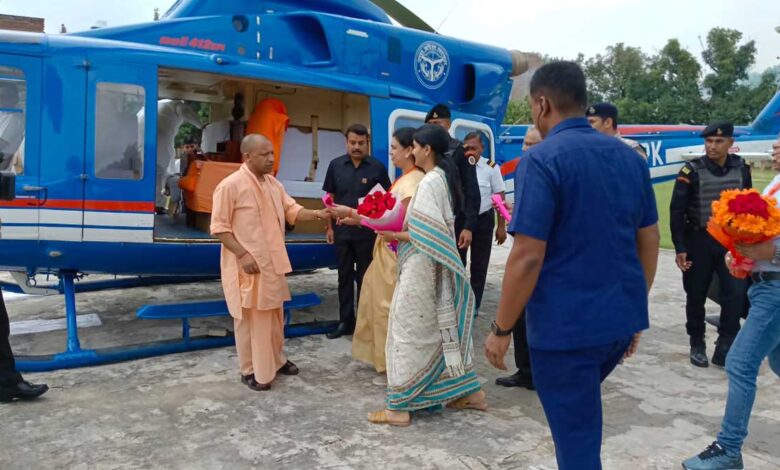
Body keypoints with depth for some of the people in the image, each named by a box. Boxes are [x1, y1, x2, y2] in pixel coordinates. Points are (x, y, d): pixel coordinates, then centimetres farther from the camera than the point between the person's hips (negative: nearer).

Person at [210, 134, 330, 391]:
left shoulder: (273, 183, 9)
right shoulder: (230, 185, -16)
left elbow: (292, 211, 9)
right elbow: (219, 227, -15)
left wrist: (317, 214, -9)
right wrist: (242, 254, -23)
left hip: (272, 262, 8)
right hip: (247, 265, -8)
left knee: (274, 315, 18)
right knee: (250, 318, 3)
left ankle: (276, 360, 35)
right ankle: (250, 371, 18)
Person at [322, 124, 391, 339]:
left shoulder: (377, 167, -5)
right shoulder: (336, 165, 1)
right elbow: (330, 198, 6)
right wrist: (329, 226, 4)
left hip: (367, 231, -2)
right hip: (342, 230, 2)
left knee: (364, 277, 8)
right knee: (345, 277, 11)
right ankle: (345, 321, 21)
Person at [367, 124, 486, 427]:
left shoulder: (429, 182, -17)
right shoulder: (444, 178, 12)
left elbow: (429, 235, -23)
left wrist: (396, 236, -12)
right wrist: (402, 229, 11)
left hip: (421, 268, -10)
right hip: (436, 268, 10)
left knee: (409, 331, -2)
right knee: (442, 328, 17)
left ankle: (399, 406, 8)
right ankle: (469, 391, 27)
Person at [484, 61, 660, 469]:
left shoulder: (541, 160, -15)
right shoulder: (630, 158, 7)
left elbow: (528, 257, -20)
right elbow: (649, 243, 11)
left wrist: (501, 330, -10)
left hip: (565, 324, -7)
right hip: (621, 319, 7)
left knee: (577, 437, 9)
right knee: (579, 414, 30)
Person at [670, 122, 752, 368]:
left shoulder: (741, 169, 3)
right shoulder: (692, 170, -9)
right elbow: (677, 211, -8)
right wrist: (680, 248, -11)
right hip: (699, 240, -2)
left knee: (736, 292, -6)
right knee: (696, 295, 7)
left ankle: (724, 347, 8)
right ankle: (697, 345, 23)